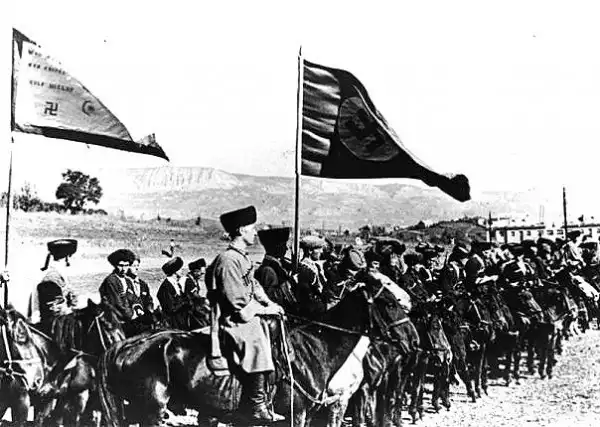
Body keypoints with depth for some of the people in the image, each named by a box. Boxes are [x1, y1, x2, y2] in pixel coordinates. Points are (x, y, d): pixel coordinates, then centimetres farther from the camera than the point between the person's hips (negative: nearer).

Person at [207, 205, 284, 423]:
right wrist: (264, 310, -9)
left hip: (250, 316, 10)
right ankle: (257, 409, -18)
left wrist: (269, 303, 4)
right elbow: (236, 300, -17)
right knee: (257, 346, -23)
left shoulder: (242, 257, 17)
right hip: (237, 320, -10)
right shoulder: (228, 259, -14)